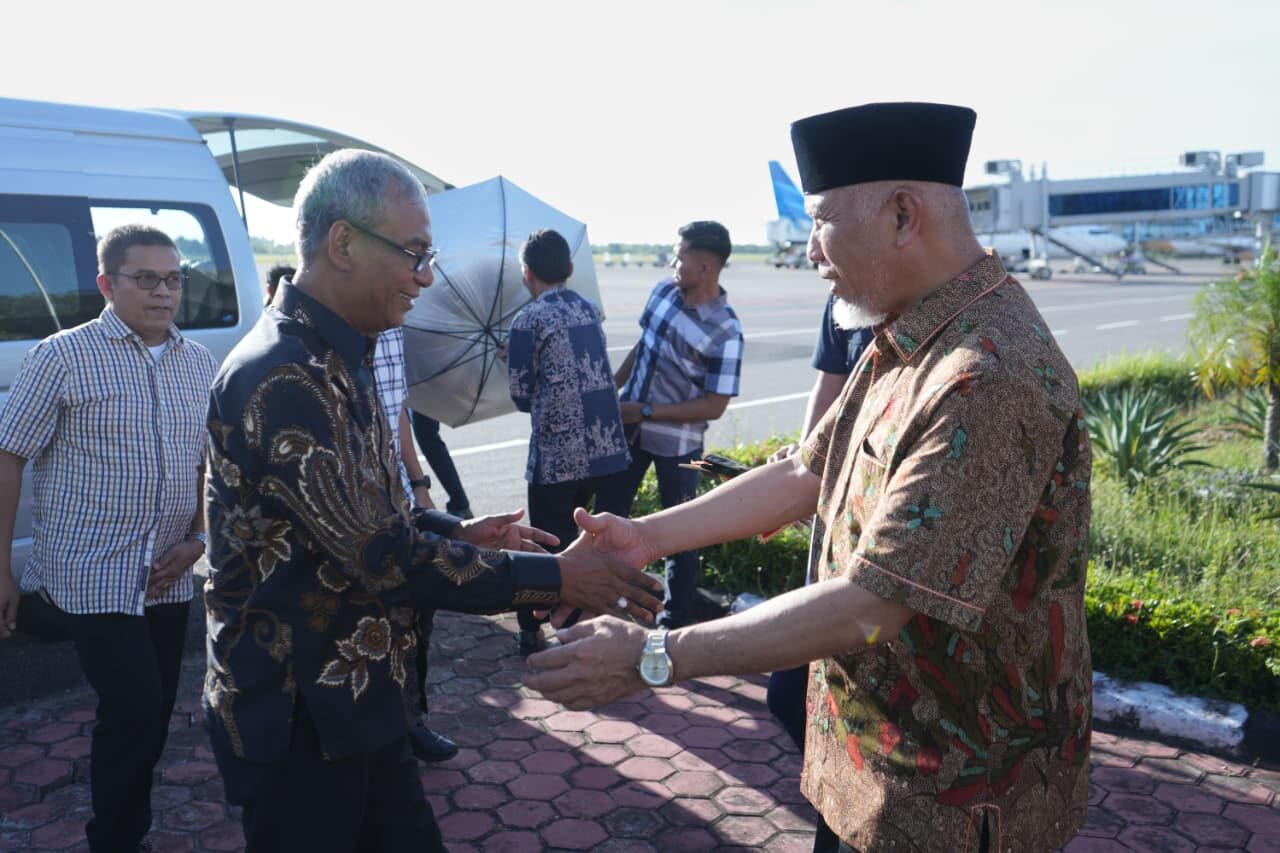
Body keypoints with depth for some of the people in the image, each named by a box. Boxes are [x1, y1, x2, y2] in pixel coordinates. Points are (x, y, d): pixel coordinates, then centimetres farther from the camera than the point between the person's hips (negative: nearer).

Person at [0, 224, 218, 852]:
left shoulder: (200, 365, 6)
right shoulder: (62, 357, -9)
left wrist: (199, 539, 1)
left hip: (166, 580, 5)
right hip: (92, 576, -5)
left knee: (152, 717, 13)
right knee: (135, 712, -7)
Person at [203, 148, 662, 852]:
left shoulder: (336, 360, 8)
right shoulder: (282, 378, -25)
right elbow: (380, 558, -27)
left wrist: (457, 533, 5)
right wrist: (553, 578, -21)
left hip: (357, 698, 9)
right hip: (296, 716, -9)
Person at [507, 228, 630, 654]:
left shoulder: (528, 320, -8)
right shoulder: (590, 311, 10)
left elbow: (522, 396, -5)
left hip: (556, 454, -6)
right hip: (604, 446, 6)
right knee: (567, 535, 22)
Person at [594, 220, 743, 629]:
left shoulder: (724, 331, -22)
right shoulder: (663, 291, -4)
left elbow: (714, 406, -22)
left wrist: (644, 411, -21)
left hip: (676, 442, -6)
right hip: (629, 426, 7)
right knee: (607, 512, 18)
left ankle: (676, 617, 29)